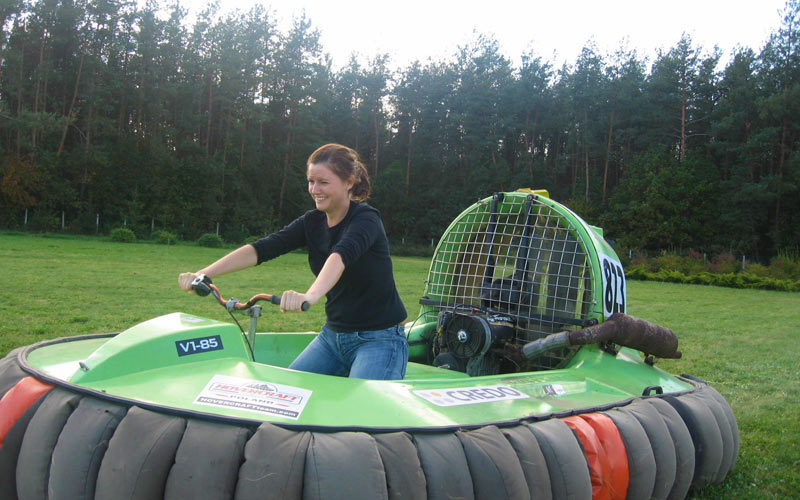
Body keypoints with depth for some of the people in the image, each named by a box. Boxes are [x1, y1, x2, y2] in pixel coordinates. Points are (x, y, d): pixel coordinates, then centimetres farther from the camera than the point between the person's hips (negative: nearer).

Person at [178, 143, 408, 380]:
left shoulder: (366, 218, -16)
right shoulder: (312, 221, 4)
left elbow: (341, 255, -37)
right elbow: (263, 248, -8)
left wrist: (310, 295, -56)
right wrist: (202, 274, -20)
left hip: (379, 339, -6)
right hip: (333, 335, 6)